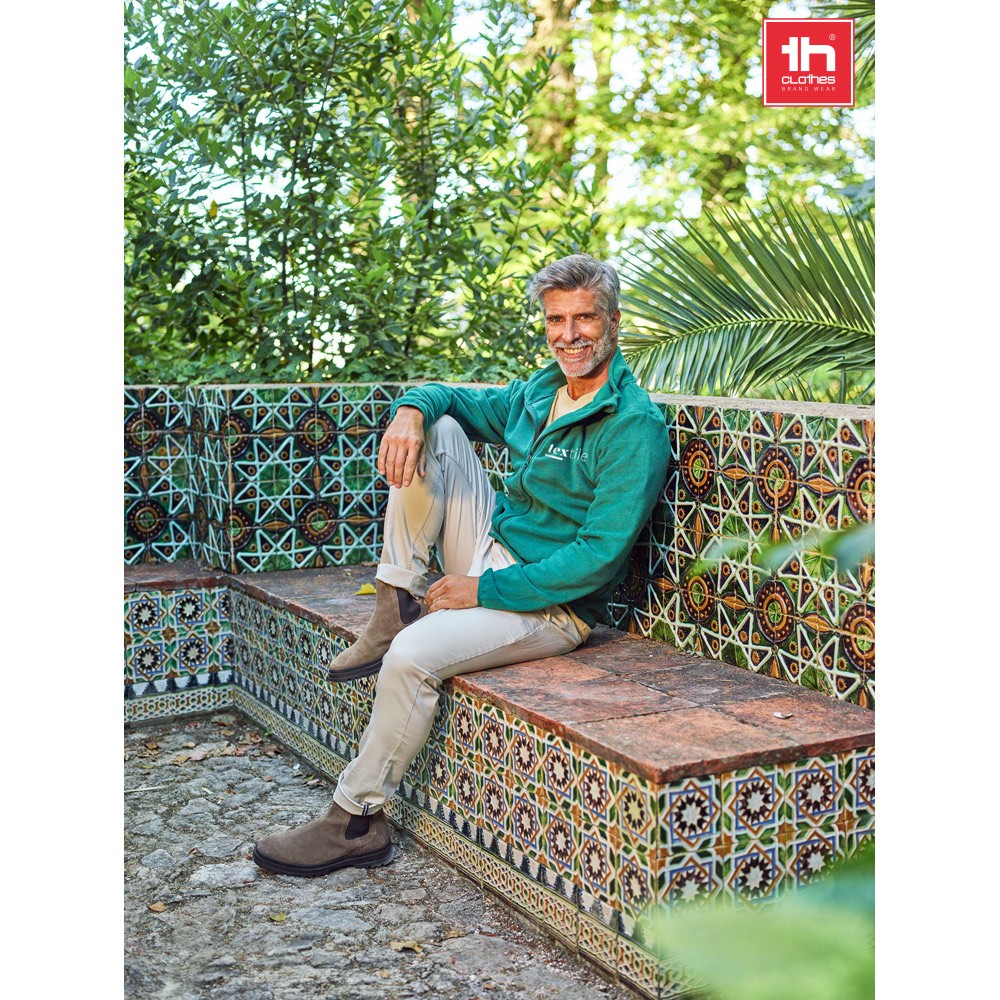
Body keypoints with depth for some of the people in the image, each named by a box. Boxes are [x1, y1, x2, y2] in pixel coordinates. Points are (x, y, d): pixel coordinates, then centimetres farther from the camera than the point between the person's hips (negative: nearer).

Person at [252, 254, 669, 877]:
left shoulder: (635, 426, -16)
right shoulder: (539, 392, 8)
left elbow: (601, 555, -22)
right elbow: (449, 397, 19)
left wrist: (484, 590, -21)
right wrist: (411, 408, -8)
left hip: (551, 606, -8)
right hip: (489, 555, 8)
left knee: (413, 656, -29)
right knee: (436, 430, -4)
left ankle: (357, 821, -10)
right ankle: (396, 608, -5)